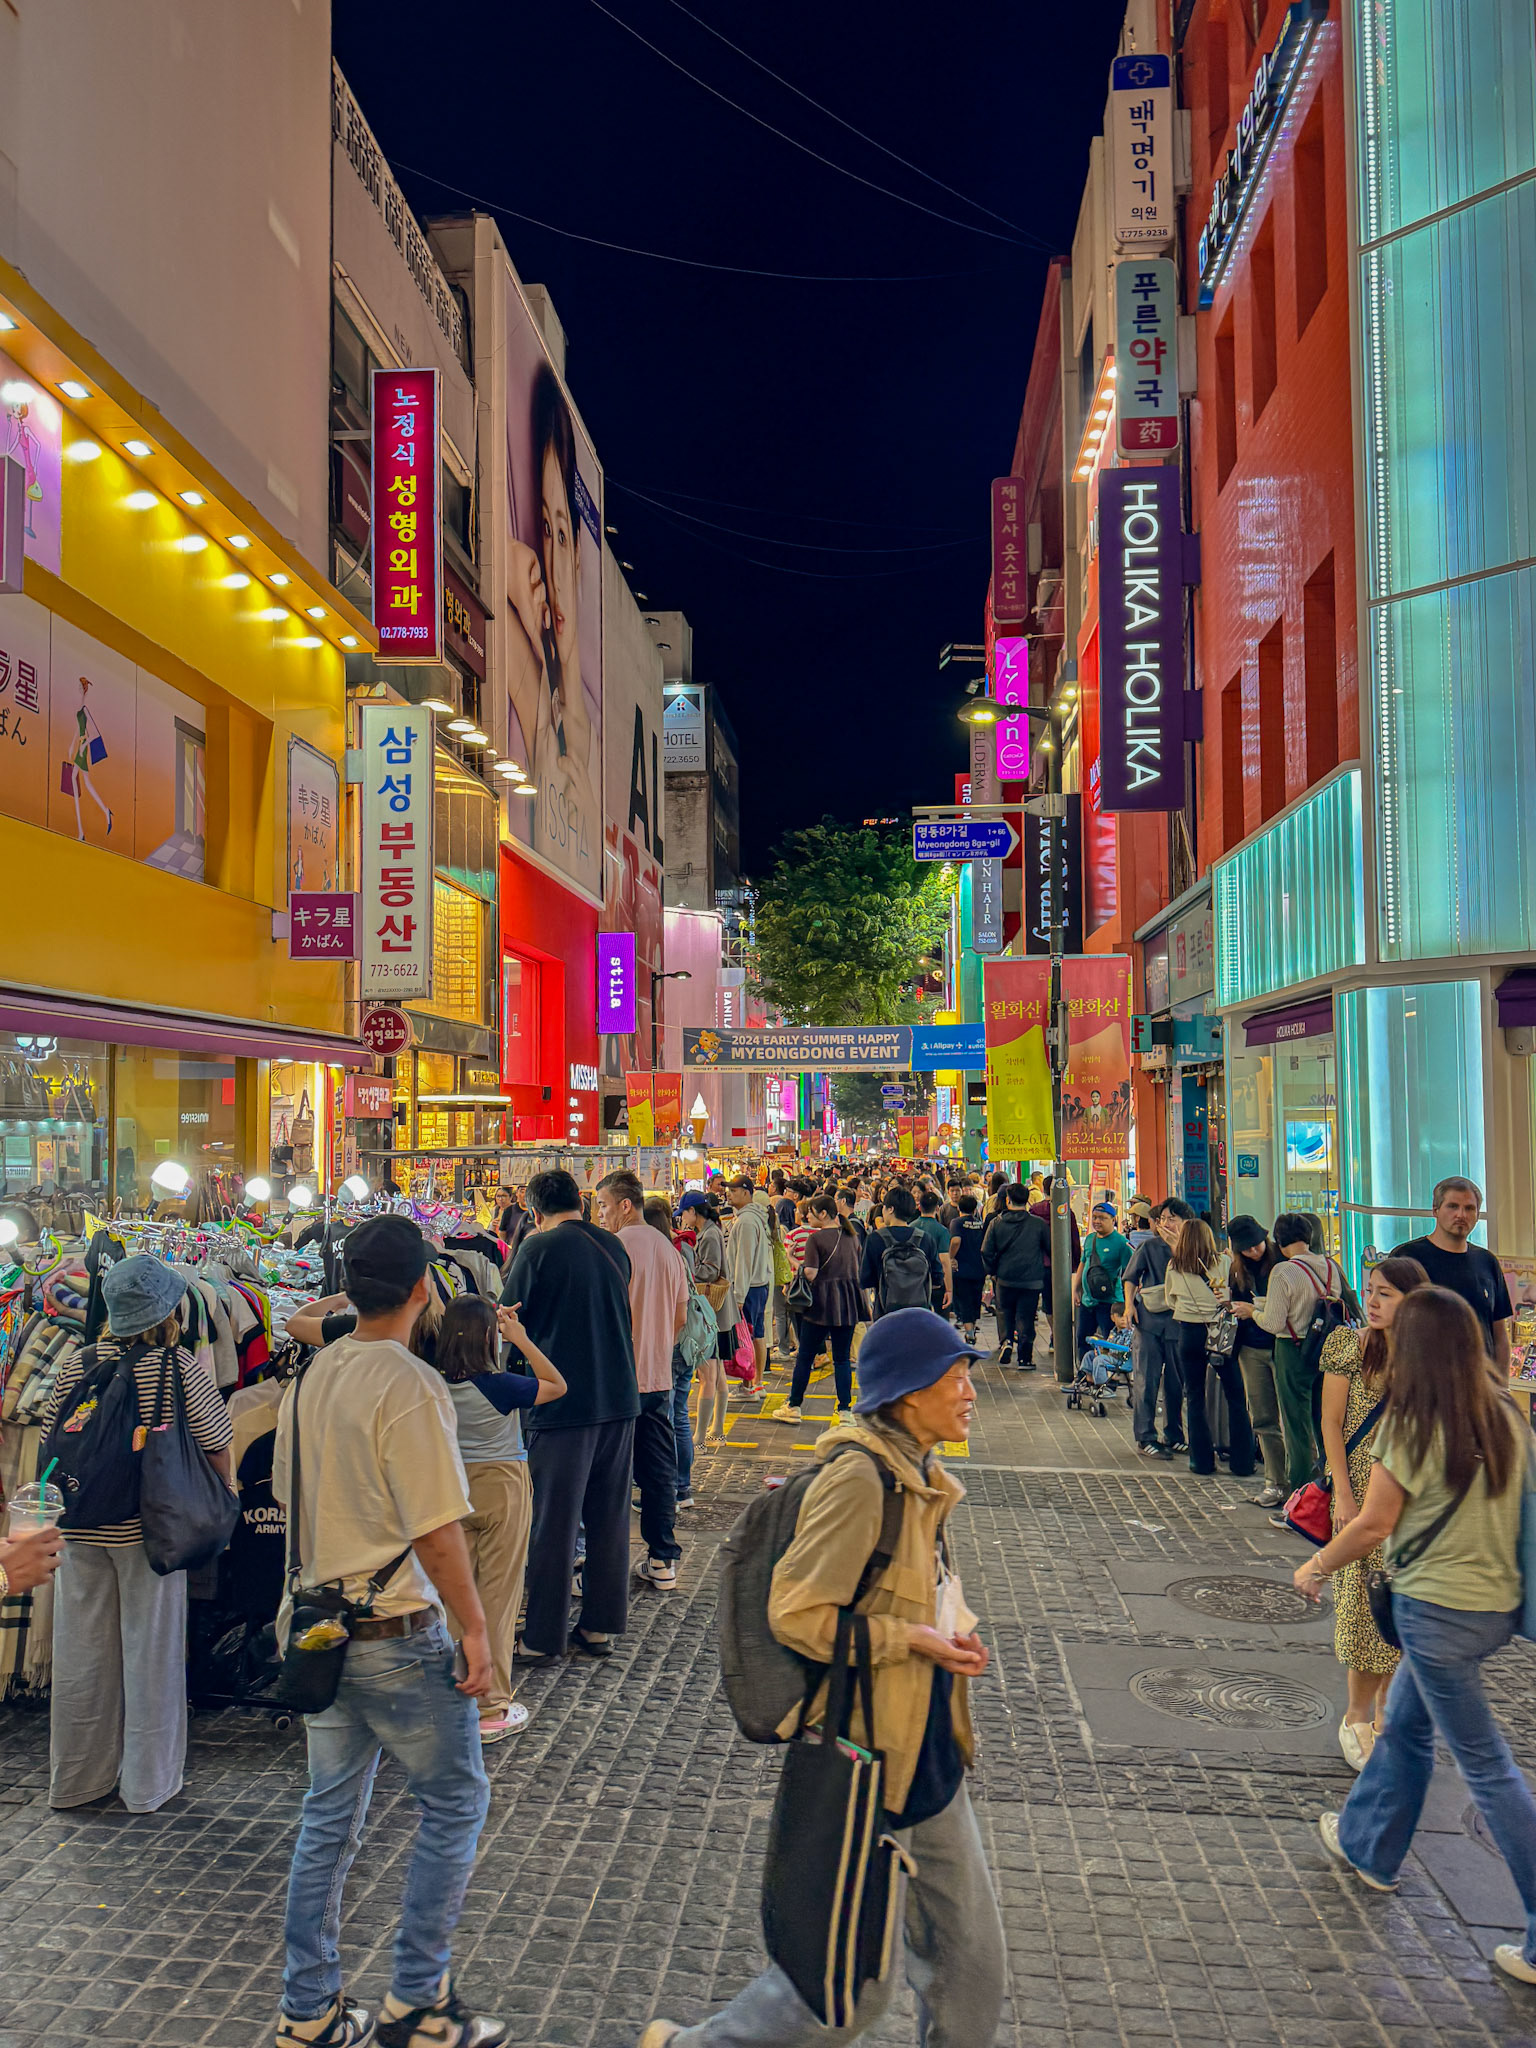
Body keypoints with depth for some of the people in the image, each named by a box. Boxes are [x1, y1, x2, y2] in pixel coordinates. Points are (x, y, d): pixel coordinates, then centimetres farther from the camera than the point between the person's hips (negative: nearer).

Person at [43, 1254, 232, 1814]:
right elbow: (216, 1451, -8)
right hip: (150, 1530, -4)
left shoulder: (75, 1366, 1)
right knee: (151, 1651, 8)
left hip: (80, 1530, 4)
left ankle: (76, 1778, 28)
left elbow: (50, 1448, 6)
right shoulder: (181, 1368, -11)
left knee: (82, 1652, 14)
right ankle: (148, 1783, 18)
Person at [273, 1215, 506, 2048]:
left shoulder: (310, 1376, 4)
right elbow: (436, 1532, -21)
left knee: (329, 1814, 18)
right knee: (454, 1801, 9)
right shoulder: (410, 1386, -21)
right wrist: (475, 1628, -11)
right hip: (396, 1635, -8)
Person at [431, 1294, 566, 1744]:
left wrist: (491, 1320, 16)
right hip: (502, 1488, -5)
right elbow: (557, 1385, -6)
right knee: (498, 1596, 4)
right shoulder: (499, 1386, -19)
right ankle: (492, 1710, 9)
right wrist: (522, 1340, -6)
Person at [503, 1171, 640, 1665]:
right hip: (620, 1399, 6)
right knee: (609, 1518, 13)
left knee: (552, 1523, 3)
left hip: (564, 1402, -6)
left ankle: (544, 1638, 10)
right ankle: (600, 1627, 21)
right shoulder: (614, 1246, 8)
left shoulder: (540, 1248, -9)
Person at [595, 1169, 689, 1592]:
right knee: (659, 1470, 11)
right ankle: (662, 1561, 16)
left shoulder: (615, 1248, -14)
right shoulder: (669, 1249, 9)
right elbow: (680, 1318, 15)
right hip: (659, 1378, 7)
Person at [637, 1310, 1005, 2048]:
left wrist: (951, 1632, 4)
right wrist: (914, 1641, -20)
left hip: (928, 1749, 9)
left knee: (970, 1946, 16)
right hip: (867, 1751, -8)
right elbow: (795, 1612, -24)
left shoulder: (919, 1475, 6)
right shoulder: (858, 1477, -23)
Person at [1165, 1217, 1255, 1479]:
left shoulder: (1174, 1267, 2)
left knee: (1195, 1398, 9)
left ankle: (1202, 1462, 11)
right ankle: (1241, 1463, 9)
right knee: (1236, 1398, 8)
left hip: (1189, 1332, 1)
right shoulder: (1222, 1262, -4)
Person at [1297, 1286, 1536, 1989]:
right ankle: (1366, 1845, 42)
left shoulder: (1411, 1422, -18)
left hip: (1437, 1607, -7)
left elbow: (1374, 1524, -14)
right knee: (1404, 1724, 25)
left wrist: (1315, 1567, 1)